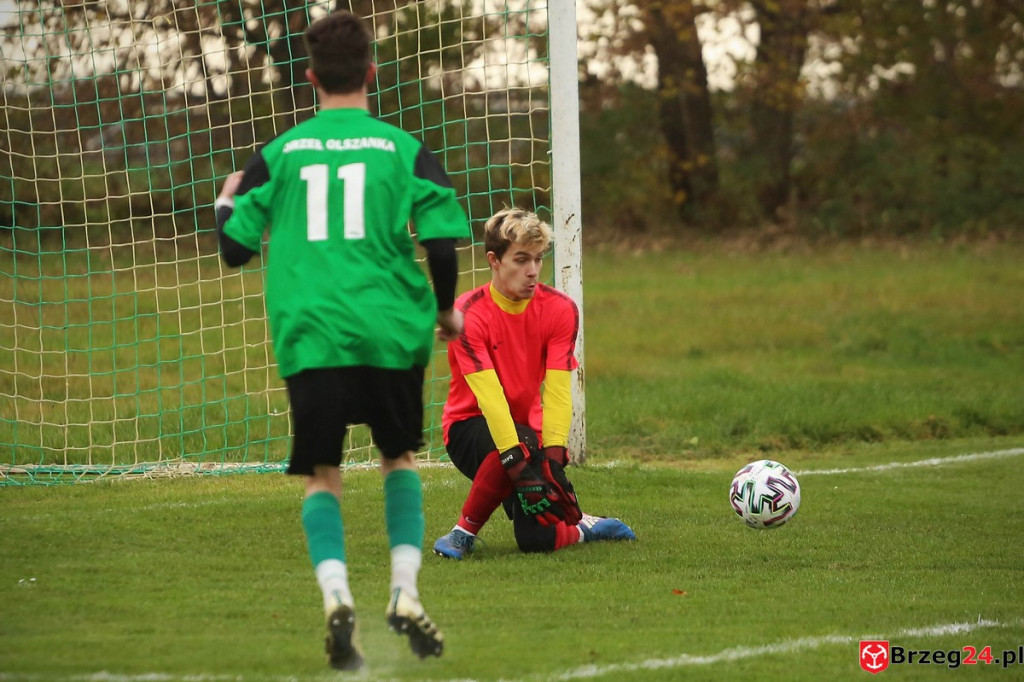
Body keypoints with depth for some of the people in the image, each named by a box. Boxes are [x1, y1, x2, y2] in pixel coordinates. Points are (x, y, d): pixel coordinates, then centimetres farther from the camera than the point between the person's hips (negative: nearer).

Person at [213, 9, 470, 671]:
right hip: (390, 331, 0)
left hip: (308, 336, 0)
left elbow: (235, 247, 9)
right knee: (400, 457, 21)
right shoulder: (404, 149, 2)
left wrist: (226, 202, 31)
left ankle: (337, 595, -14)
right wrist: (447, 310, 14)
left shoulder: (278, 153, 6)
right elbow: (441, 242, -4)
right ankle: (405, 590, 7)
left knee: (322, 474, 9)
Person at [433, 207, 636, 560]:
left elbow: (558, 393, -16)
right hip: (470, 427, -3)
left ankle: (585, 526, 17)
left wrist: (554, 458, -31)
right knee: (519, 446, -38)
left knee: (538, 539, -18)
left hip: (529, 427, 3)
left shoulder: (560, 310, -8)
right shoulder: (469, 314, -20)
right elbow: (489, 397, -28)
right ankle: (465, 530, -17)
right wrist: (520, 466, -38)